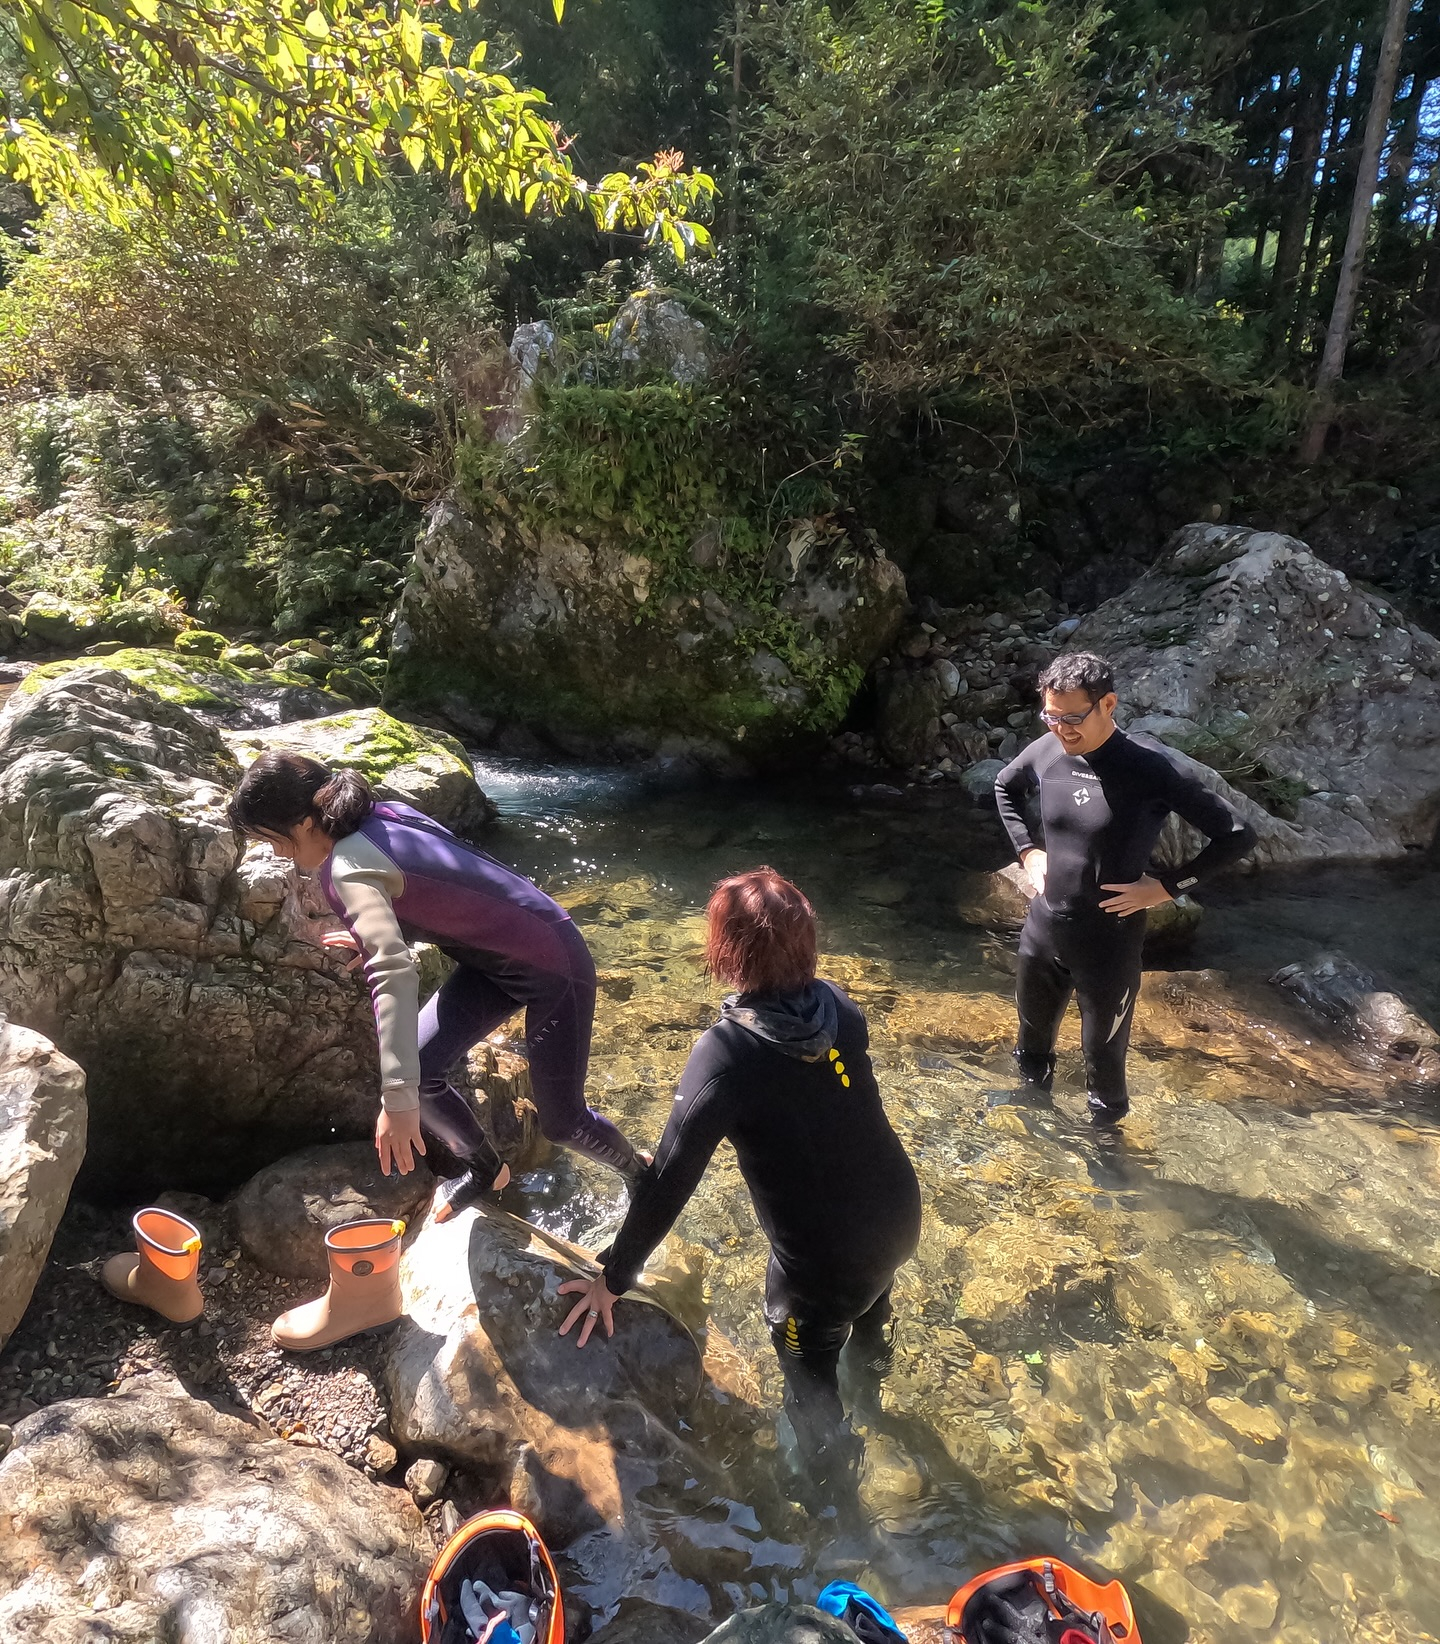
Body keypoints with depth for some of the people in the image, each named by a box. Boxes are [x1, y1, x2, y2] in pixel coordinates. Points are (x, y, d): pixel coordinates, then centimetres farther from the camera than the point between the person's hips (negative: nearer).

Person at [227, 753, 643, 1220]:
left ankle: (642, 1174, 35)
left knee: (561, 1120, 4)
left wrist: (398, 1098, -42)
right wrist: (373, 935, 24)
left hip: (551, 966, -8)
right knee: (417, 1072, 0)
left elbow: (394, 974, -39)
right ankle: (484, 1170, 26)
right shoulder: (382, 815, -3)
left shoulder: (348, 868, -26)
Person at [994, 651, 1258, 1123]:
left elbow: (1237, 835, -16)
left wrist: (1166, 886, -16)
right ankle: (1033, 1086, 51)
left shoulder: (1152, 767, -21)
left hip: (1110, 941, -4)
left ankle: (1107, 1125, 39)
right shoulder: (1046, 752, -8)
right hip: (1043, 927, 5)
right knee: (1033, 1030, 23)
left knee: (1103, 1049, 13)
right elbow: (1005, 787, 16)